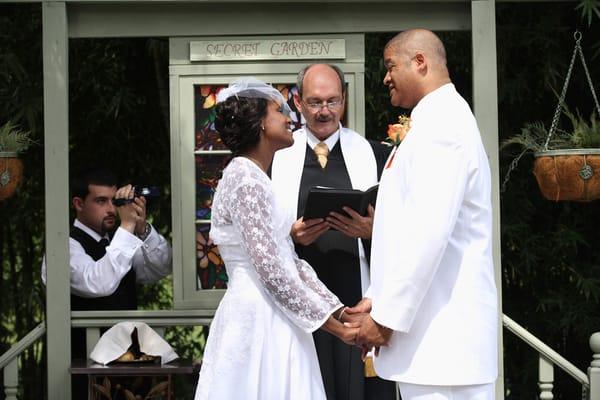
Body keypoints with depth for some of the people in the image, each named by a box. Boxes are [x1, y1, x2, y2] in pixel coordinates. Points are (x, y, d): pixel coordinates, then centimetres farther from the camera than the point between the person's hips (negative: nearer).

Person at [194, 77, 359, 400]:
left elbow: (291, 262, 14)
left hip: (268, 321, 9)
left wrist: (340, 311, 7)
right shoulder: (245, 177, -13)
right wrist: (330, 324, -13)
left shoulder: (254, 178, 17)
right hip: (258, 321, -9)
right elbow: (272, 271, -19)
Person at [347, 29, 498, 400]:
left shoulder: (443, 124, -13)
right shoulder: (436, 121, 19)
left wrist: (387, 316, -17)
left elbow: (428, 231, -21)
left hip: (444, 333, -10)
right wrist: (379, 298, 14)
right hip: (432, 327, 10)